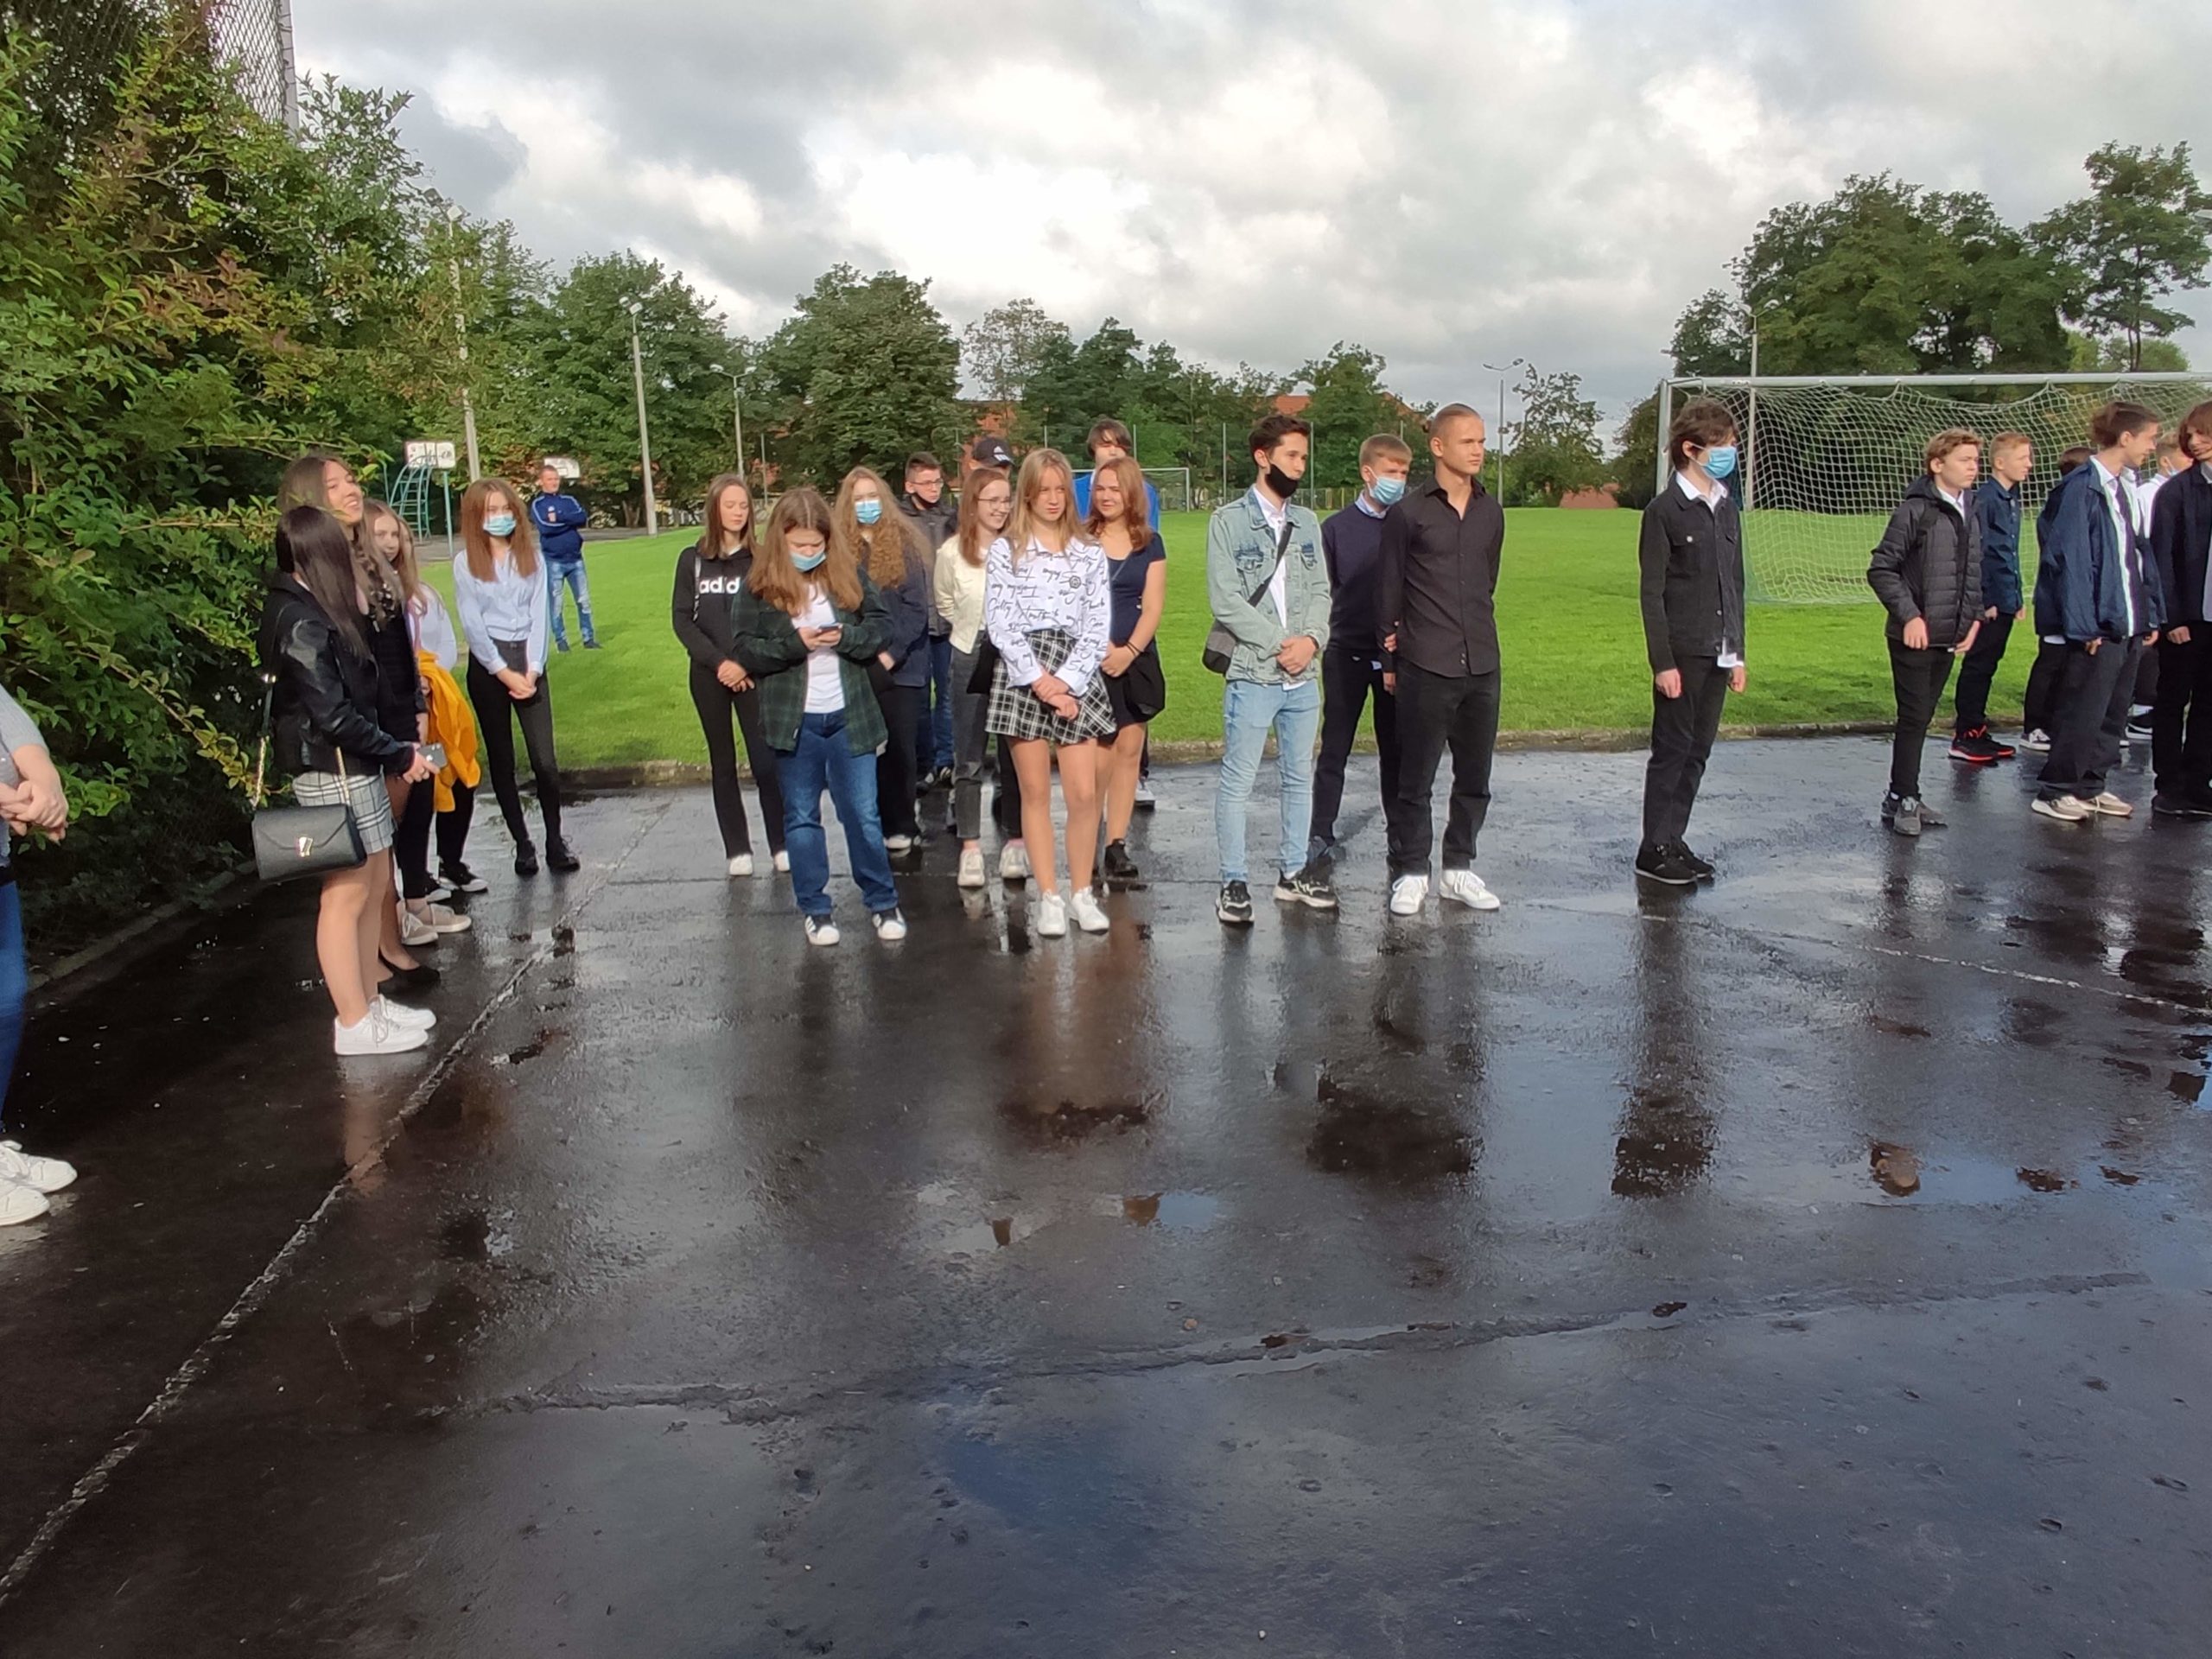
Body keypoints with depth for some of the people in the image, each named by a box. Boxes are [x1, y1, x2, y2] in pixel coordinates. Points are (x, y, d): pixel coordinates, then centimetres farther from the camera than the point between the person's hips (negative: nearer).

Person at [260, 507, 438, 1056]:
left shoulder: (308, 610, 12)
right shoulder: (303, 623, -17)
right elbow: (333, 715, -20)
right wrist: (400, 755, -11)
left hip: (353, 768, 10)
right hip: (333, 773, -10)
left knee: (376, 885, 15)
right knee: (347, 894, -1)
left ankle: (369, 1001, 27)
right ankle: (354, 1024, 9)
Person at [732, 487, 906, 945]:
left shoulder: (849, 571, -1)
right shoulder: (760, 584, -5)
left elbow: (881, 623, 3)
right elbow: (745, 649, -6)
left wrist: (846, 637, -16)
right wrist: (795, 643, -20)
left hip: (849, 714, 0)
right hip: (794, 718, 0)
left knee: (863, 813, 7)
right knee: (801, 817, 10)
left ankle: (883, 902, 21)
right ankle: (815, 908, 22)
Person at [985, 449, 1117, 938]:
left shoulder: (1090, 554, 11)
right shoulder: (1004, 551, 5)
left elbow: (1099, 626, 4)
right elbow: (999, 624, -3)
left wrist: (1066, 680, -9)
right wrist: (1040, 680, -12)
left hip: (1076, 677, 1)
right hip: (1022, 675, -1)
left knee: (1084, 793, -4)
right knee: (1035, 792, 2)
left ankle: (1082, 892, 11)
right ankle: (1049, 897, 10)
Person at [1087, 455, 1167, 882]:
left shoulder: (1150, 543, 9)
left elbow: (1153, 606, 4)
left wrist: (1129, 650, -9)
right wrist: (1099, 646, -12)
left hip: (1135, 659, 3)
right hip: (1089, 659, -3)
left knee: (1129, 750, 2)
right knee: (1100, 756, -8)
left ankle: (1117, 845, 8)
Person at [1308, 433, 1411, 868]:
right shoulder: (1337, 527, 0)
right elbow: (1321, 592, 4)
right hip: (1346, 653, -1)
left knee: (1396, 749, 9)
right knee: (1335, 748, 4)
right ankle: (1321, 836, 12)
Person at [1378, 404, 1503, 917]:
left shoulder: (1491, 512, 10)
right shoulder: (1409, 513, -3)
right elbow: (1389, 590, 2)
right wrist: (1390, 659, 4)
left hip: (1481, 666, 5)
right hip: (1425, 668, -5)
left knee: (1474, 777, 10)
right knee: (1417, 778, 1)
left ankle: (1458, 869, 22)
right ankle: (1411, 873, 12)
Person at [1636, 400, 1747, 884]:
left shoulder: (1726, 507, 13)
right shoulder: (1665, 511, -8)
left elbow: (1735, 584, 17)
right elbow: (1652, 593, -10)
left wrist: (1737, 653, 14)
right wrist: (1662, 662, -14)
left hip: (1717, 654, 7)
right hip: (1682, 654, -7)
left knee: (1697, 752, 11)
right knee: (1672, 752, -1)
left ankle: (1674, 840, 20)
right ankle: (1654, 850, 7)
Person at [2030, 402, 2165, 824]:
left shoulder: (2126, 488, 12)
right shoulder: (2081, 489, -14)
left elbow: (2140, 556, 17)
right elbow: (2070, 561, -18)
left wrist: (2151, 613, 13)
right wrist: (2084, 626, -19)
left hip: (2128, 626, 9)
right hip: (2097, 626, -9)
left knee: (2114, 714, 13)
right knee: (2084, 714, -3)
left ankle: (2090, 786, 23)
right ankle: (2055, 790, 8)